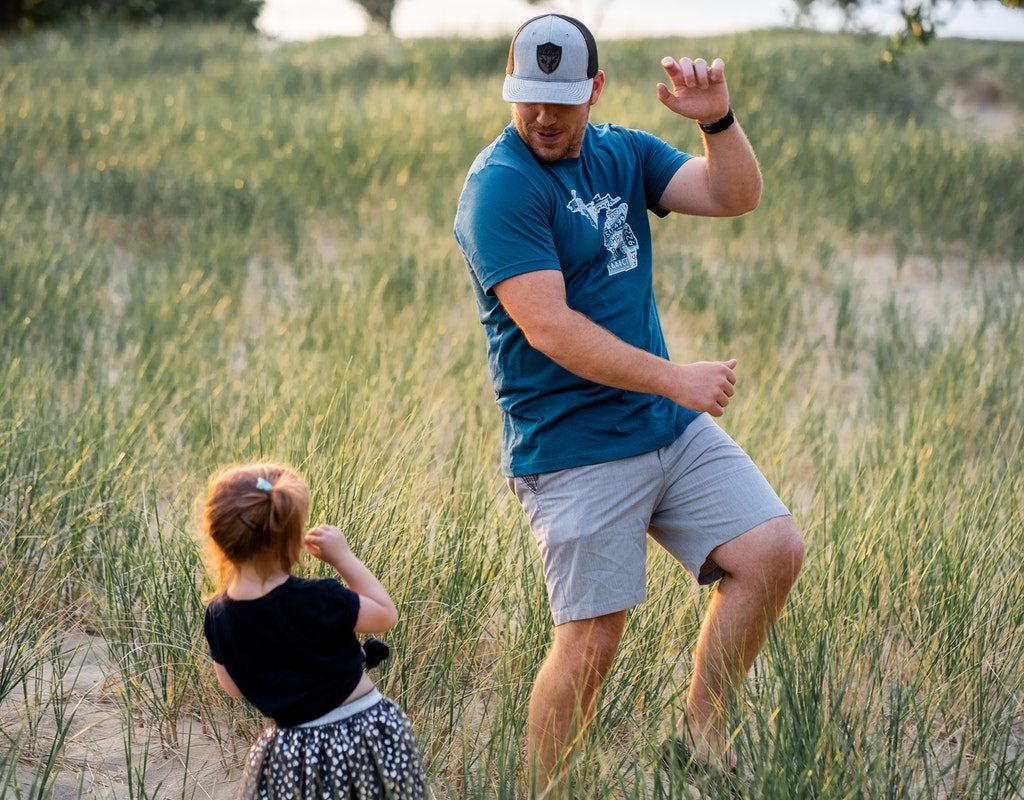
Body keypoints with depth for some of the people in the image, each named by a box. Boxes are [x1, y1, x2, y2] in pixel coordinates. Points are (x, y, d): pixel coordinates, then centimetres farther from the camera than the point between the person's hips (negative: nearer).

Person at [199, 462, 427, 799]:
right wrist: (343, 557, -3)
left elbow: (233, 688, 6)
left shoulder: (218, 617, -9)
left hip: (294, 754, 3)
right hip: (366, 734, -3)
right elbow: (386, 615, -5)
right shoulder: (318, 600, -23)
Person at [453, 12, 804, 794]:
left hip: (673, 427, 7)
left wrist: (718, 121, -19)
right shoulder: (499, 186, -13)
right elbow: (547, 326, -21)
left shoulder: (625, 154, 10)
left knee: (774, 550, -2)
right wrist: (675, 378, -22)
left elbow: (736, 196, 0)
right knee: (591, 642, -6)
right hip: (574, 448, -7)